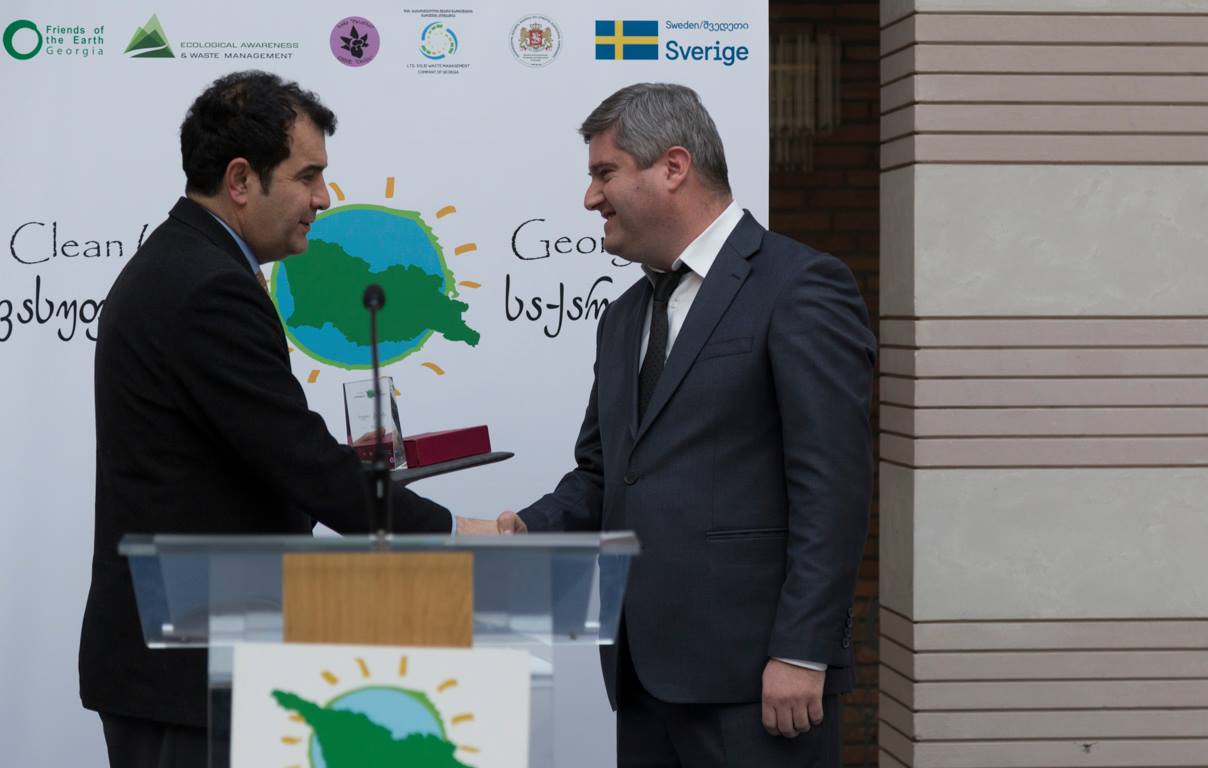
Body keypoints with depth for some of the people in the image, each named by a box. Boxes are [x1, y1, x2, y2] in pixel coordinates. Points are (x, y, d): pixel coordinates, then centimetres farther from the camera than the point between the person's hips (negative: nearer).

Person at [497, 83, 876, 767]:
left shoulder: (800, 288, -7)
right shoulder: (626, 318, 19)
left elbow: (831, 486, -13)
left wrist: (802, 654, -18)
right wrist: (529, 530, 2)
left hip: (752, 675, -7)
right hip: (646, 676, 7)